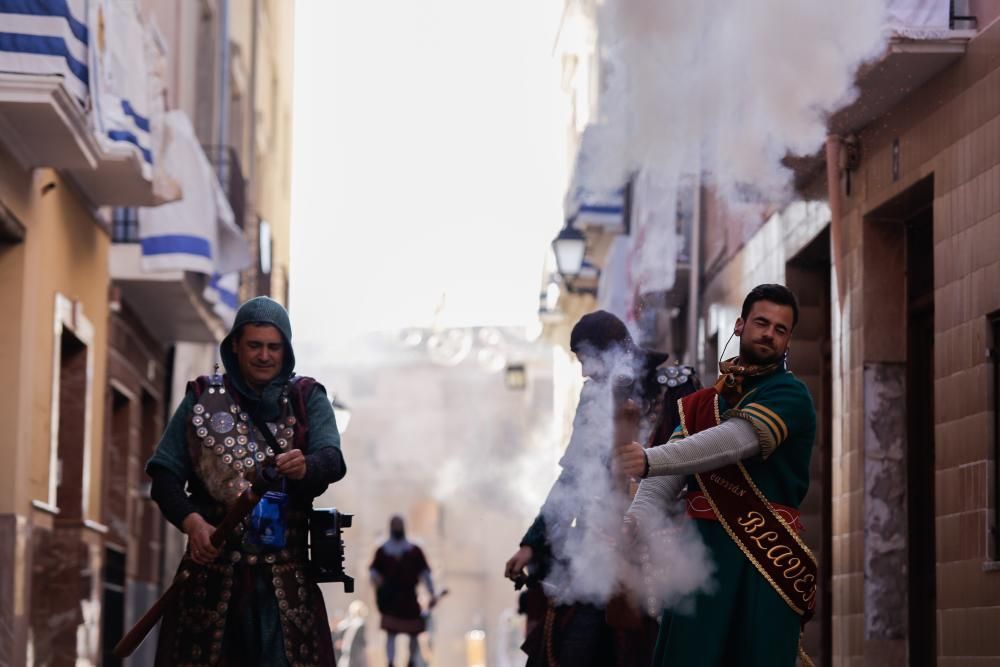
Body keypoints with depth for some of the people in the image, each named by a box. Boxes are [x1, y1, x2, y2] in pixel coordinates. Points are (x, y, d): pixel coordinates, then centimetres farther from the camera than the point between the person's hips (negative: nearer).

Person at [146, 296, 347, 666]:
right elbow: (164, 473, 3)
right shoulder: (202, 399, 8)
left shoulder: (308, 399, 8)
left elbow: (332, 460, -8)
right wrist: (192, 521, -16)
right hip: (212, 566, 0)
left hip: (285, 575, 0)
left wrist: (305, 468, -32)